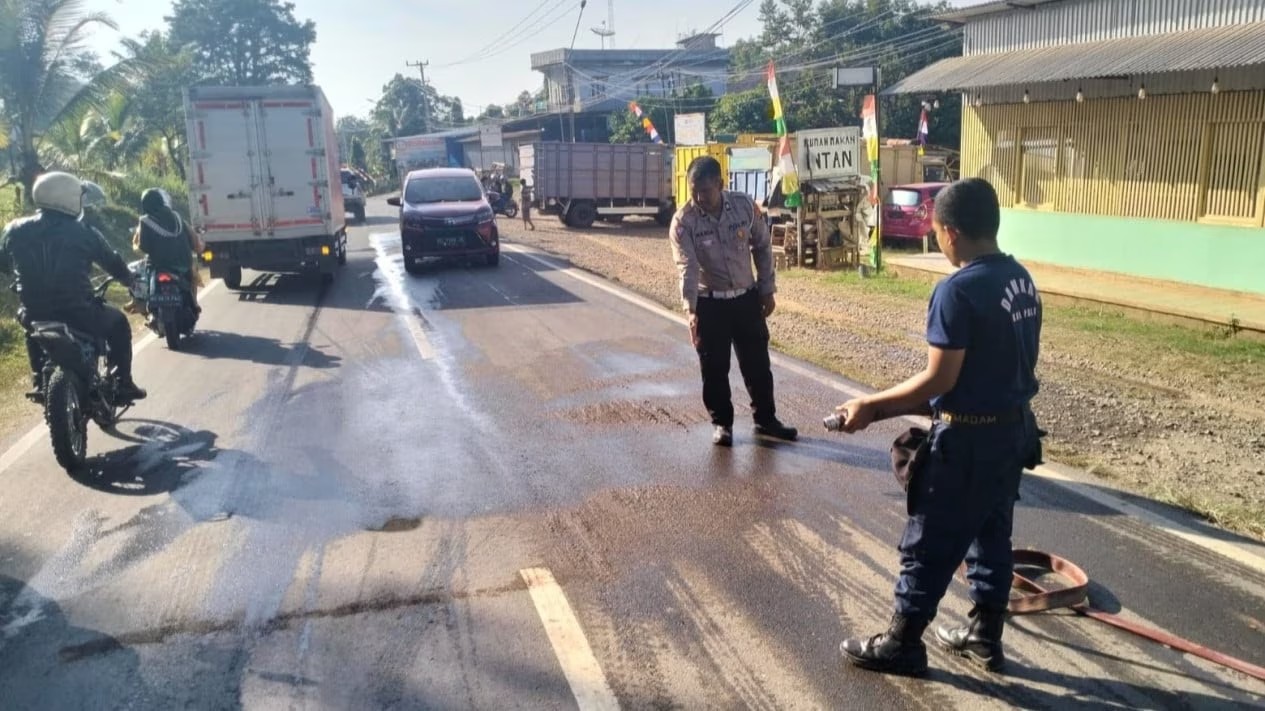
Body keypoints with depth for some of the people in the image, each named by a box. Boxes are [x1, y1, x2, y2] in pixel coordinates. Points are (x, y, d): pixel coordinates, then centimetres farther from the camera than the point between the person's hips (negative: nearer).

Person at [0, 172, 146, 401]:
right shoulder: (84, 233, -8)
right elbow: (113, 263, 5)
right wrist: (130, 280, 27)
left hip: (35, 316, 3)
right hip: (79, 316, -3)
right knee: (118, 323, 25)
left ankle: (39, 382, 37)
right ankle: (123, 384, 21)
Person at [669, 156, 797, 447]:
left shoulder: (746, 206, -10)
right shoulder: (683, 221, -17)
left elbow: (763, 248, 2)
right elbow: (687, 268, -24)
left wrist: (767, 290, 3)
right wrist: (691, 311, -33)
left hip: (747, 297, 2)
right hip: (709, 303, -2)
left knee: (757, 363, 11)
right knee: (714, 368, 4)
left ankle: (766, 419, 27)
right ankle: (721, 423, 22)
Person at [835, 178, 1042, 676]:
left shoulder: (958, 290, -23)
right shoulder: (1022, 279, 5)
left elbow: (939, 379, -22)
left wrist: (870, 406, -13)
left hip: (968, 437, -9)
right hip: (1014, 426, 9)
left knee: (929, 545, 5)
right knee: (991, 535, 20)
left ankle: (902, 645, 18)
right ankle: (985, 637, 33)